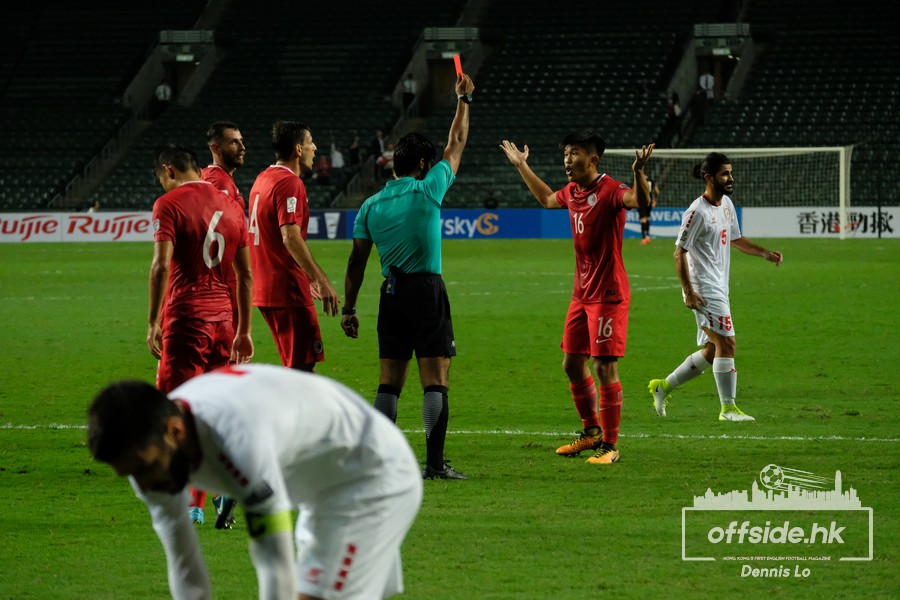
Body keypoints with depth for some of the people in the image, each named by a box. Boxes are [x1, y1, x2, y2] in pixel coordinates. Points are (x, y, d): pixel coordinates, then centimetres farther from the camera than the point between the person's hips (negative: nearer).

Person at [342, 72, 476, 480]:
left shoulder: (371, 206, 7)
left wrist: (348, 309, 12)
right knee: (435, 380, -4)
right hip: (427, 290, -5)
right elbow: (456, 144, 7)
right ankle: (434, 462, -9)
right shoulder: (428, 190, -5)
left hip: (391, 294, 5)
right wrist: (464, 100, 20)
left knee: (390, 381, 8)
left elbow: (357, 261, 7)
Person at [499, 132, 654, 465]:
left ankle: (610, 446, -3)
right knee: (572, 364, 14)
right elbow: (547, 199, 35)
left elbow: (640, 201, -36)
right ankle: (592, 433, 30)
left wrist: (638, 172, -53)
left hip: (608, 294, -9)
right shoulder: (571, 192, 11)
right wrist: (522, 166, 41)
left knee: (605, 367, -9)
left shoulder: (609, 190, -15)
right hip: (581, 294, 9)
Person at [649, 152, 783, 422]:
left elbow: (735, 239, 26)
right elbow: (679, 252, -15)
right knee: (726, 342, -12)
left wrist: (765, 253, 12)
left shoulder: (726, 204, 11)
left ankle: (664, 386, 24)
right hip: (704, 290, -9)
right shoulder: (698, 212, -16)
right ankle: (728, 408, -5)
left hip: (719, 289, 9)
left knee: (712, 351, 12)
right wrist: (689, 292, -18)